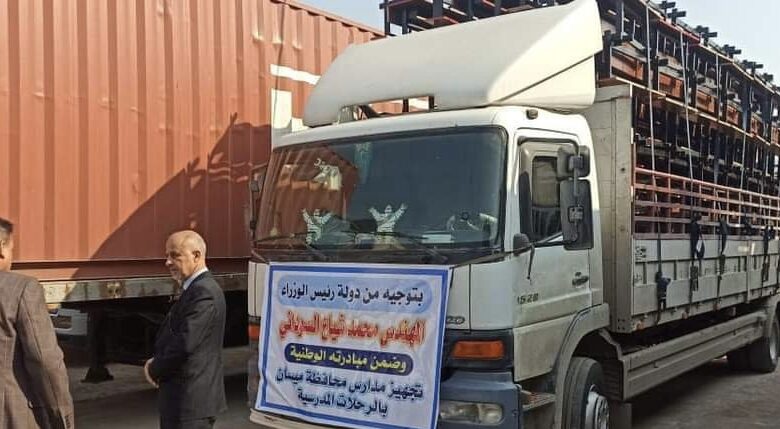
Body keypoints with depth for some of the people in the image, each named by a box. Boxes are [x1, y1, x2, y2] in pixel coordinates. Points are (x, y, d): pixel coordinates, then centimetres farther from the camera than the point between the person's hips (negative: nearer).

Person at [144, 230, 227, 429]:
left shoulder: (203, 292, -19)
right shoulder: (195, 288, 13)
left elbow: (185, 343, -25)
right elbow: (173, 336, 17)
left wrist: (155, 370, -9)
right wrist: (156, 363, -1)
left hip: (191, 400, -10)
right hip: (183, 398, 10)